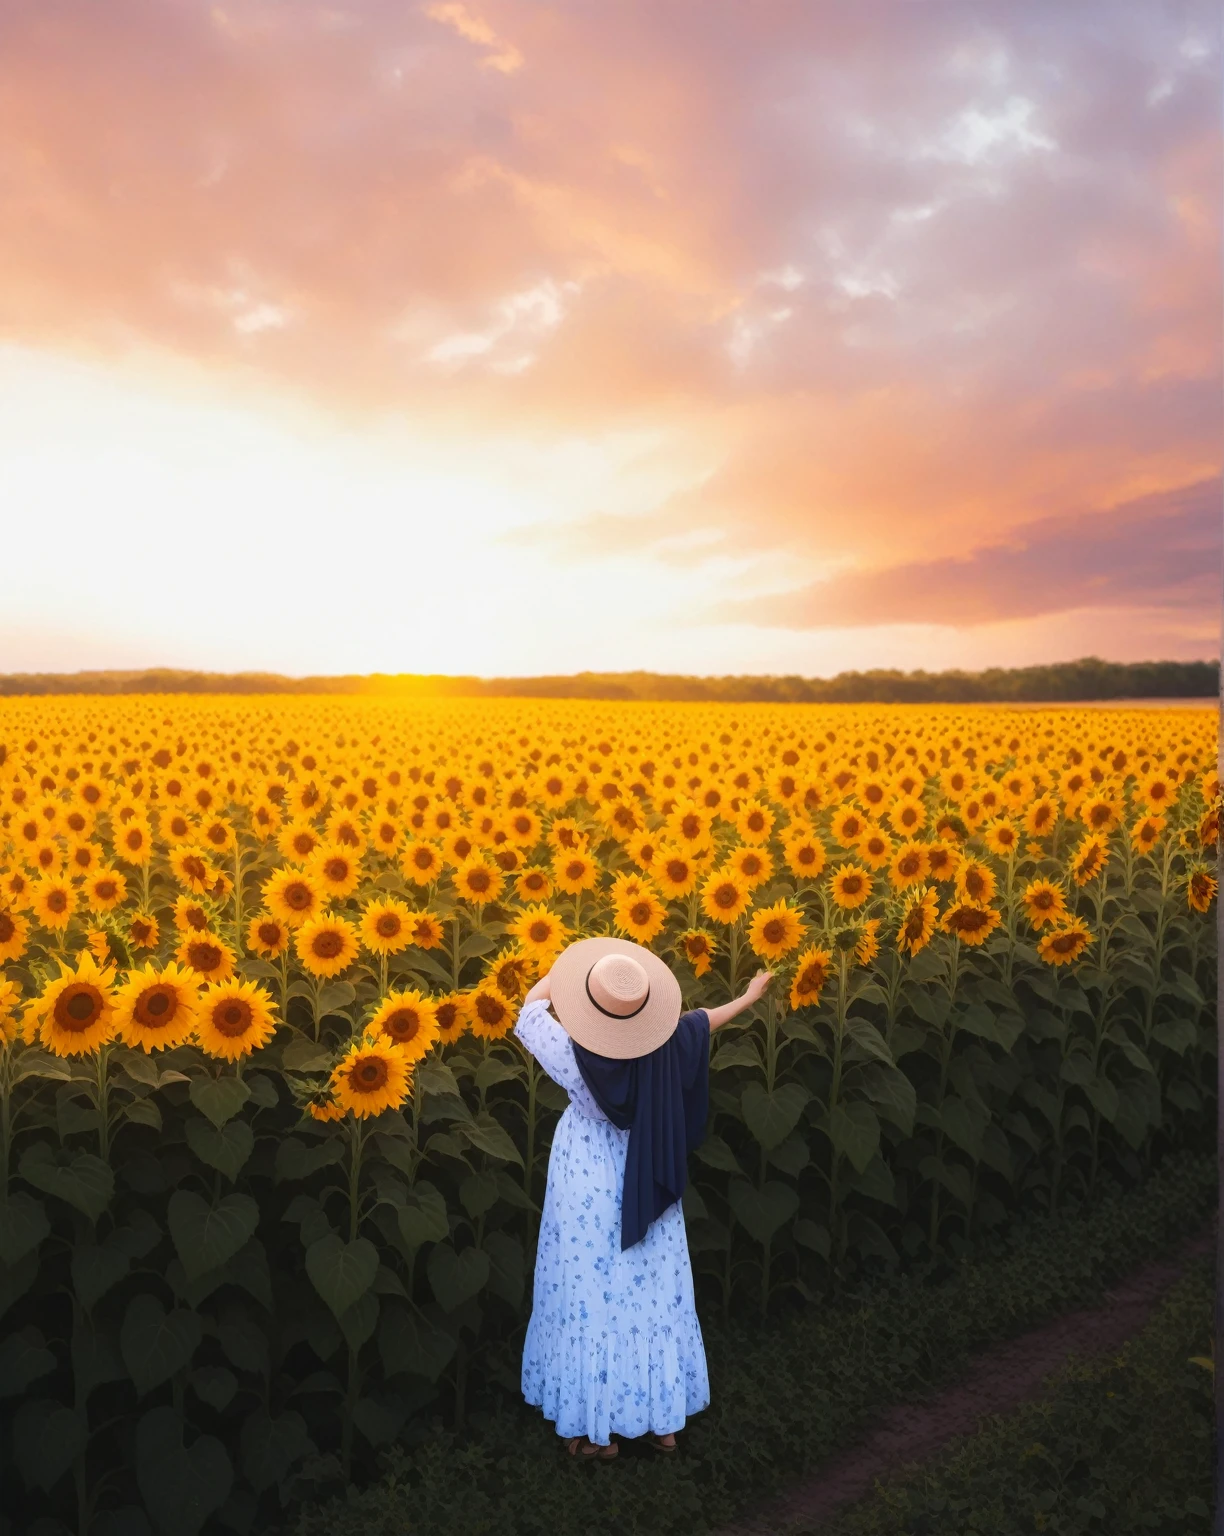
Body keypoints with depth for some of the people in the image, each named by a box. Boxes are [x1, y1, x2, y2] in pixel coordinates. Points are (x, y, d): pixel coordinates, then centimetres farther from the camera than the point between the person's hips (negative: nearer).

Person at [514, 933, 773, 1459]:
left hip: (587, 1185, -3)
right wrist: (748, 998, 21)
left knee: (589, 1297, 9)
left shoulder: (574, 1056, -26)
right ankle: (662, 1419, 29)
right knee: (653, 1295, 15)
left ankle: (593, 1427, 20)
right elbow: (702, 1022, 2)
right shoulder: (662, 1047, -18)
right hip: (645, 1184, 3)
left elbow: (532, 1007, -9)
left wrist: (558, 971, 7)